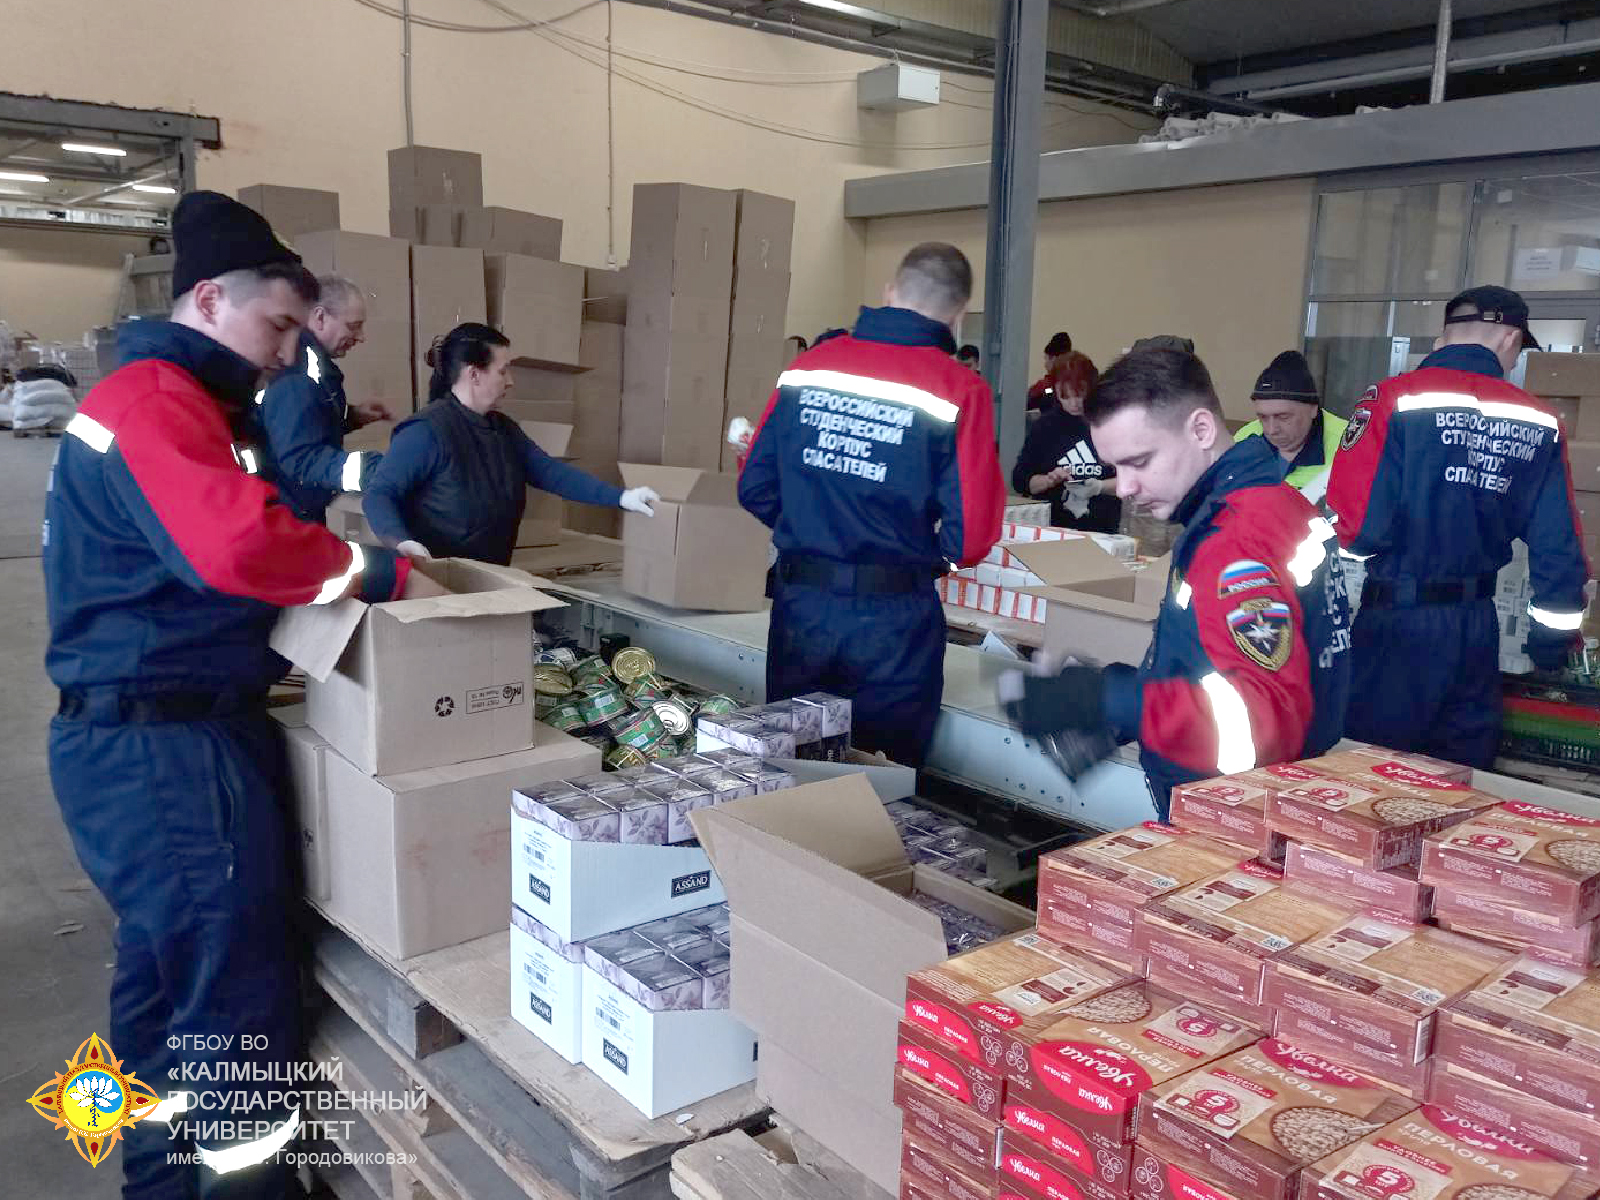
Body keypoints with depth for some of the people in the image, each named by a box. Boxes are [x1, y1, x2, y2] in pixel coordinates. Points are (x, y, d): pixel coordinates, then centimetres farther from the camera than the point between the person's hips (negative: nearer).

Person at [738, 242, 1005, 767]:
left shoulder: (806, 368, 0)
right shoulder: (960, 390, -11)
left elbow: (754, 488, 5)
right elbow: (971, 537, -14)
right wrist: (920, 553, 7)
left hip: (799, 604, 4)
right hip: (893, 622, -3)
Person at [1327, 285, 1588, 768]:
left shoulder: (1396, 399, -12)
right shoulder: (1539, 423, 2)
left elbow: (1353, 526, -19)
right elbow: (1560, 549, 6)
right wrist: (1554, 647, 18)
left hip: (1396, 623, -4)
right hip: (1478, 631, 4)